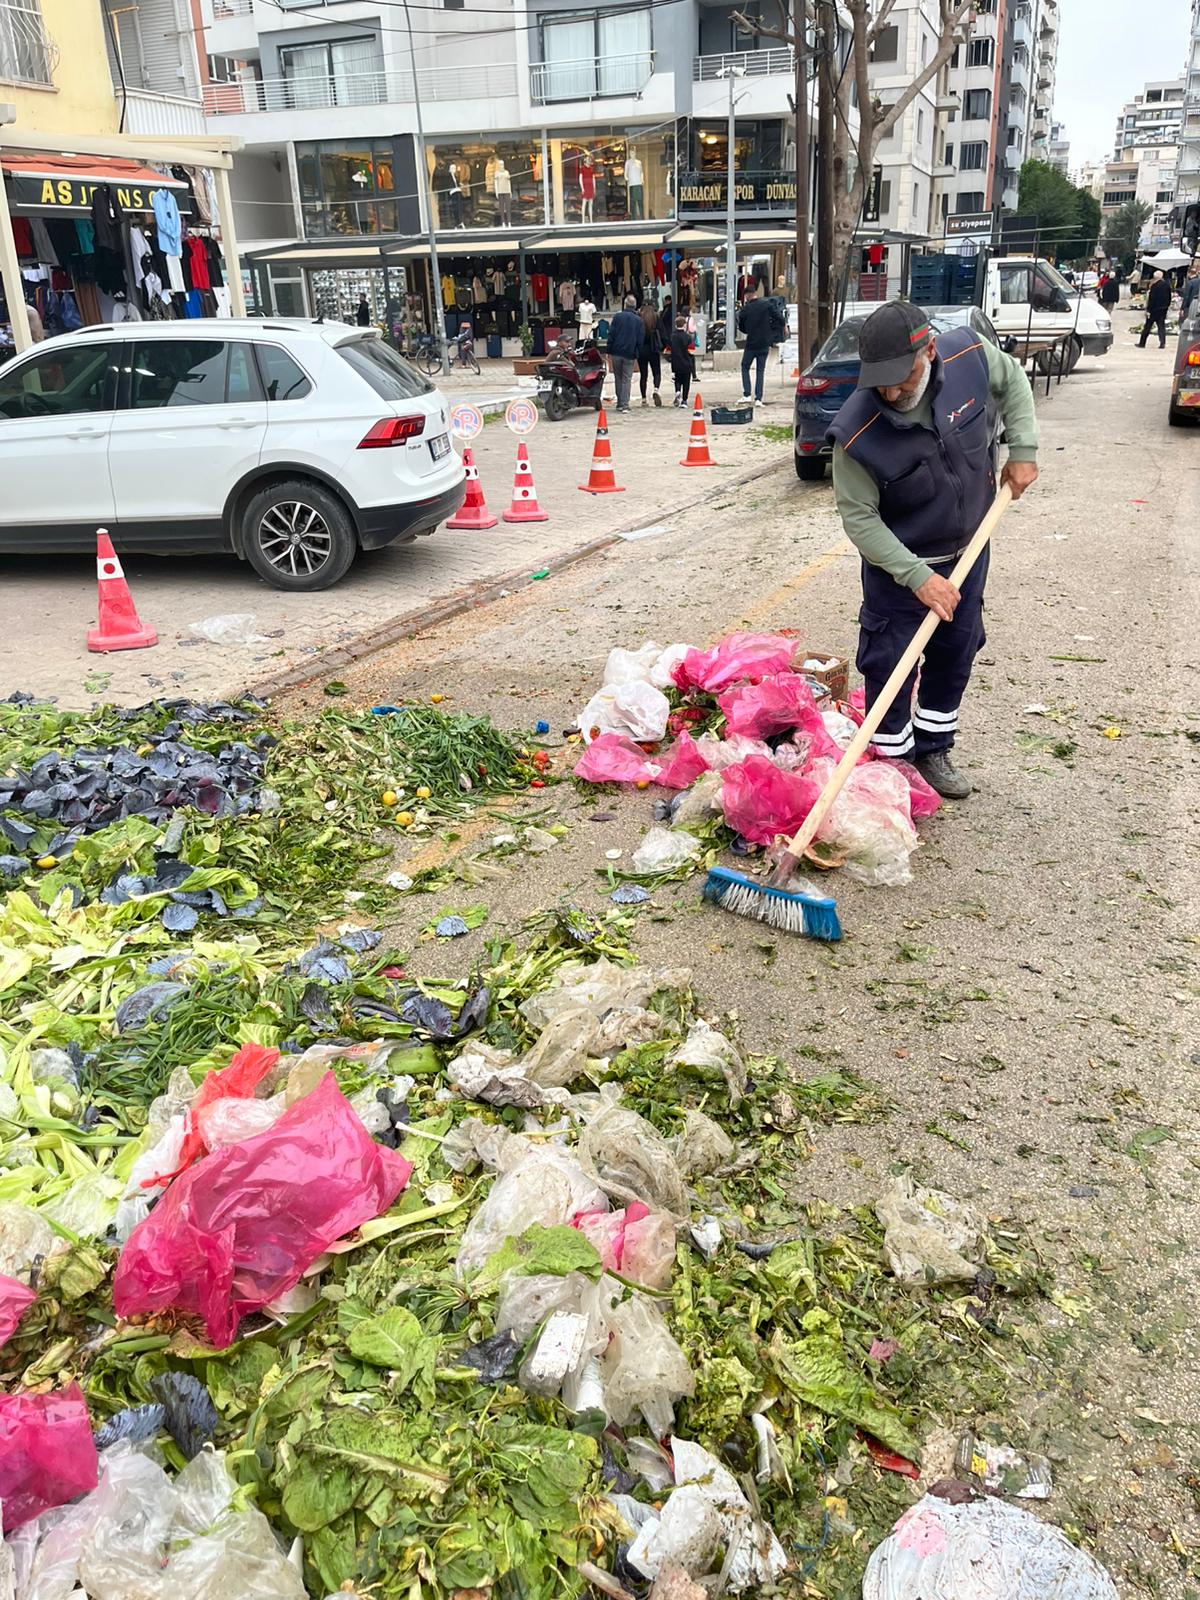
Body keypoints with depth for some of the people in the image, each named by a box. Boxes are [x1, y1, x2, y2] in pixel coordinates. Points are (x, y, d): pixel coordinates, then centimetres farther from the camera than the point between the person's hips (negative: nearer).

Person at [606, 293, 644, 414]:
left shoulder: (618, 317, 0)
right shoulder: (638, 320, 3)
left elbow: (611, 335, -1)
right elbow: (640, 340, 2)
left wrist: (609, 351, 4)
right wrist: (636, 355, 7)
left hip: (616, 352, 0)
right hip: (630, 354, 0)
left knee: (618, 378, 12)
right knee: (627, 380, 1)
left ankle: (620, 404, 14)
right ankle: (625, 406, -6)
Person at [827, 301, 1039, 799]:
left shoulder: (970, 355, -21)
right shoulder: (857, 433, -32)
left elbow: (1012, 380, 4)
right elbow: (858, 516, -22)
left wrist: (1022, 449, -5)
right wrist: (917, 577, -26)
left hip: (967, 549, 5)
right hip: (898, 562, -5)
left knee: (955, 655, 16)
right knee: (889, 664, 0)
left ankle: (933, 750, 34)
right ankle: (893, 762, 20)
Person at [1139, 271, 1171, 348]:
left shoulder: (1155, 285, -14)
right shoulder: (1167, 285, 6)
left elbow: (1151, 298, -16)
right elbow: (1169, 297, 12)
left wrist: (1148, 310, -14)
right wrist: (1167, 306, 21)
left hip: (1155, 308, -6)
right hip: (1164, 309, 6)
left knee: (1147, 326, 4)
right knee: (1161, 326, 7)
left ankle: (1142, 343, 10)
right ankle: (1162, 343, -3)